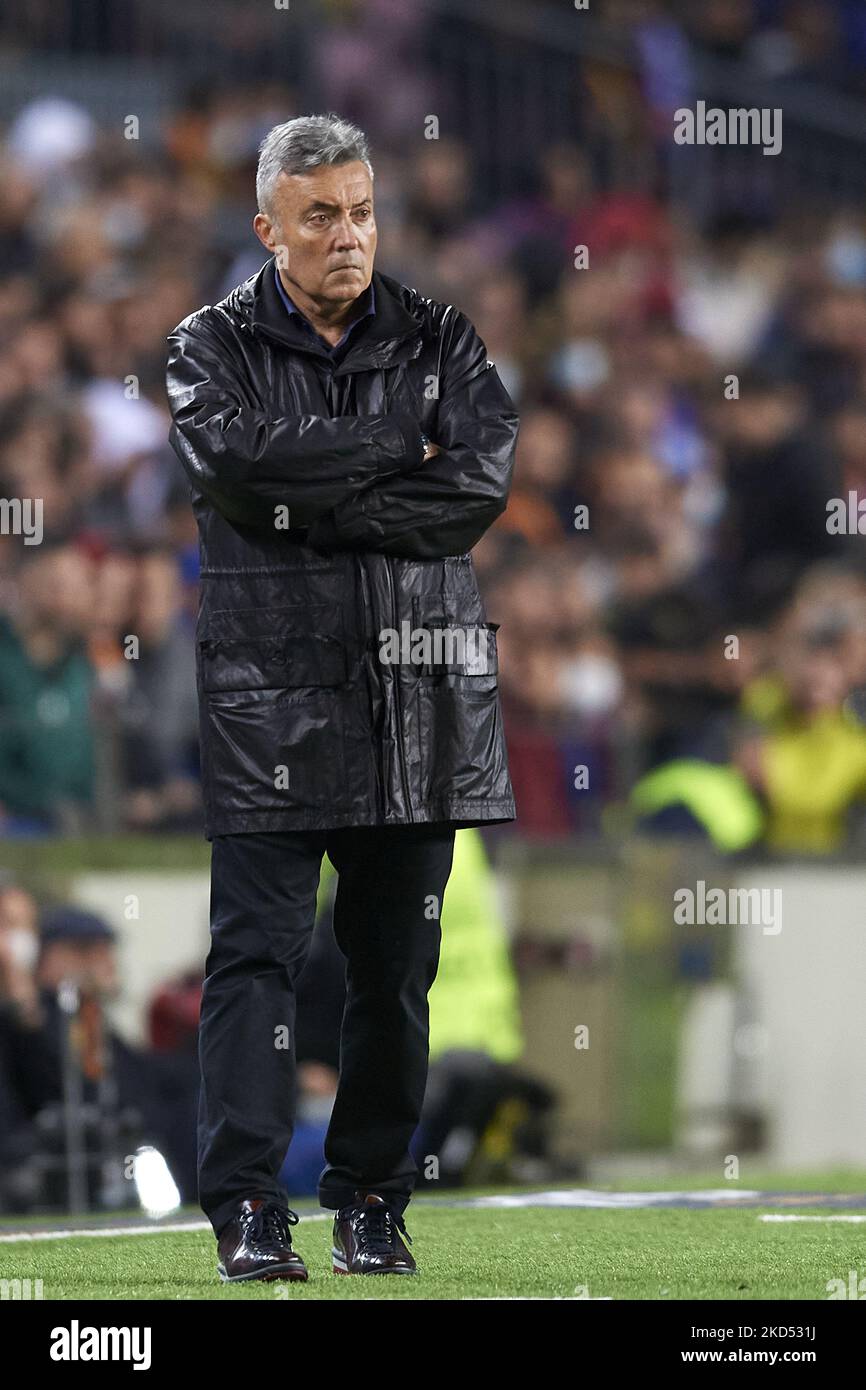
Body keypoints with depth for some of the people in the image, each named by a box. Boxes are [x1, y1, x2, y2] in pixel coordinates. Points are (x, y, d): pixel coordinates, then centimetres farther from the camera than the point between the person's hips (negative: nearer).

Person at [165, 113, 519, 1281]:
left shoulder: (437, 342, 10)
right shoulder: (215, 345, 5)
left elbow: (482, 481, -7)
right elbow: (234, 458, -17)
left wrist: (315, 502, -12)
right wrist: (399, 457, -11)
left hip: (417, 702, 3)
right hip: (270, 693, -2)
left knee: (396, 963, 7)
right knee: (256, 952, -8)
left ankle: (371, 1202, 16)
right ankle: (247, 1207, -8)